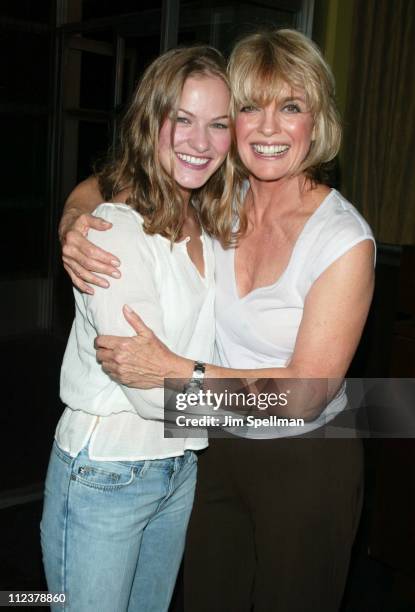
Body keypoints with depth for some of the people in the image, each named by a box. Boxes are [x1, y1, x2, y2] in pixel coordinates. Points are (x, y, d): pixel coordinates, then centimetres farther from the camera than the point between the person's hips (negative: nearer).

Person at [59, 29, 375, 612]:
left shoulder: (344, 240, -21)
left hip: (305, 464, -4)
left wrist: (175, 370, -26)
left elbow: (304, 393, -22)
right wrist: (74, 225, -18)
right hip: (217, 448, 4)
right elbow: (101, 184, 4)